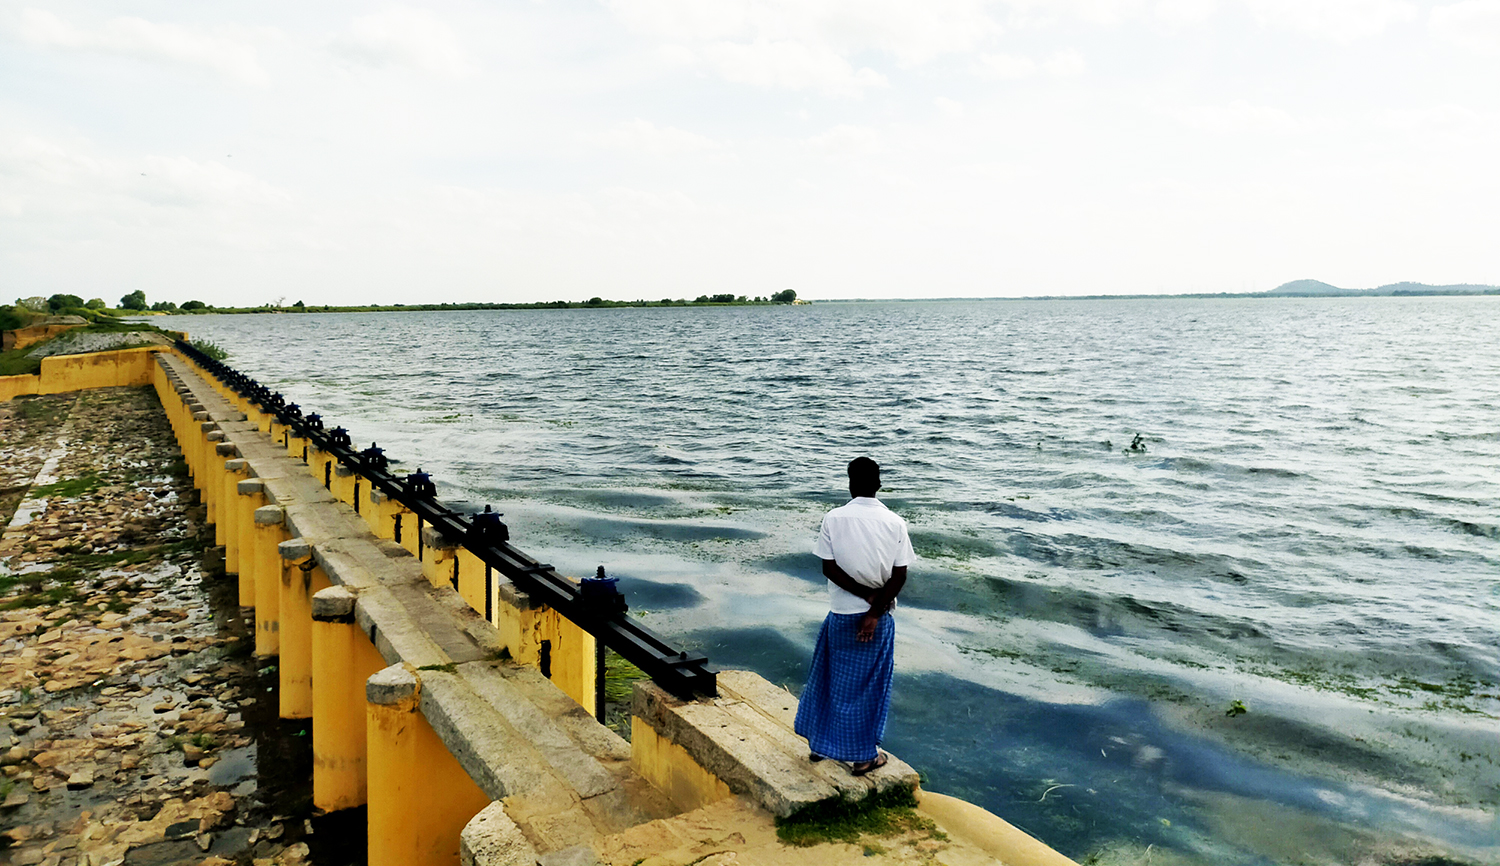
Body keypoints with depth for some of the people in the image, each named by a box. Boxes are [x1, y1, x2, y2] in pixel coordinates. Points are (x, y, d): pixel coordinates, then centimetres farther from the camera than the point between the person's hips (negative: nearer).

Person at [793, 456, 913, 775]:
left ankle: (820, 742, 31)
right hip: (877, 617, 0)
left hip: (841, 614, 0)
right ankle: (863, 755, 21)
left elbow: (829, 568, -12)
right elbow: (899, 576, -11)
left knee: (831, 677, 17)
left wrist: (866, 594, -8)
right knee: (869, 684, 11)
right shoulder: (895, 522, -9)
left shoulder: (833, 518, -10)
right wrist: (875, 610, -10)